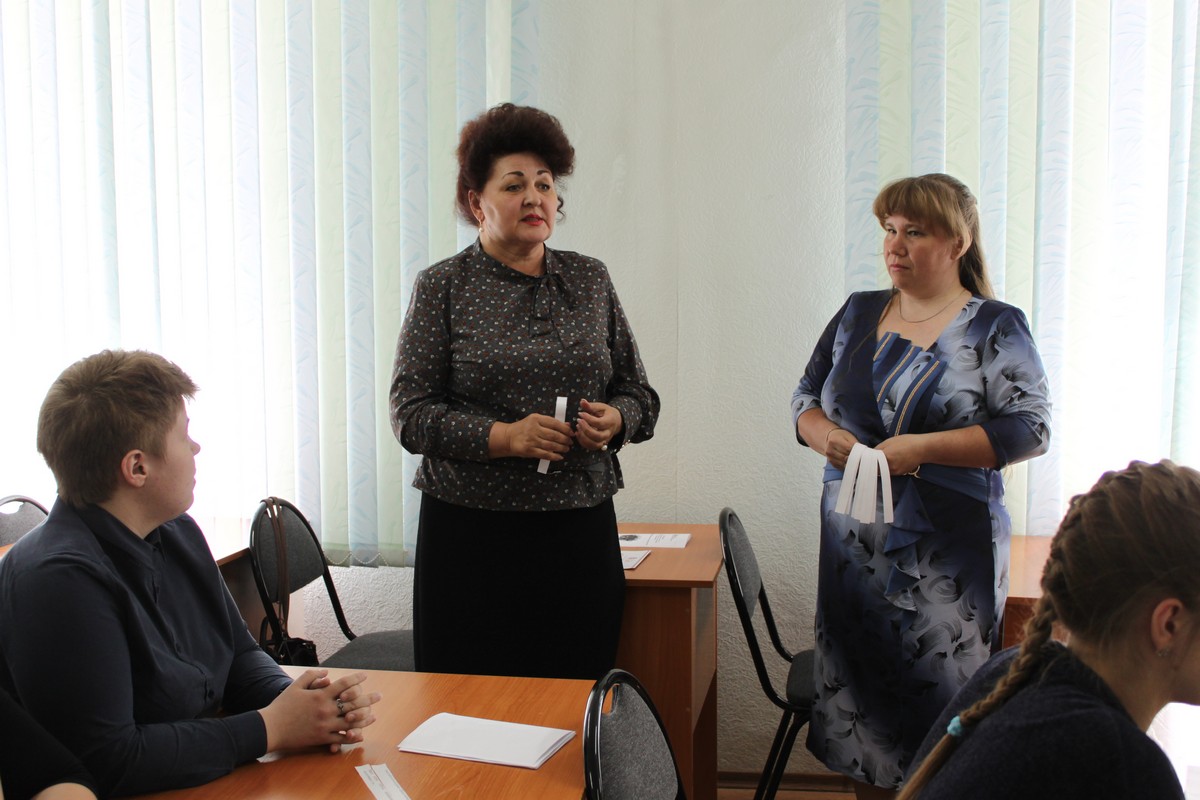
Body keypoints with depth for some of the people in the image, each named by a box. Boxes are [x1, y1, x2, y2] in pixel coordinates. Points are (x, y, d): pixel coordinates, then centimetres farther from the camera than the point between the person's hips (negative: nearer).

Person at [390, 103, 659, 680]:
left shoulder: (589, 279, 12)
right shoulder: (442, 287, 2)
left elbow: (638, 390, 15)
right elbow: (411, 413, -4)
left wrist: (615, 420, -7)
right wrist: (504, 437, -17)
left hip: (581, 530, 3)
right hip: (472, 532, -2)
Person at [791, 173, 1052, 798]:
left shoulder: (995, 327, -3)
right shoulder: (858, 313, 11)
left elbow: (1030, 429, -10)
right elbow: (806, 396, 17)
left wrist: (923, 448, -19)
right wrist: (823, 435, -7)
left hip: (946, 556, -4)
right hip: (854, 545, 5)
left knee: (942, 705, 0)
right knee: (857, 697, 10)